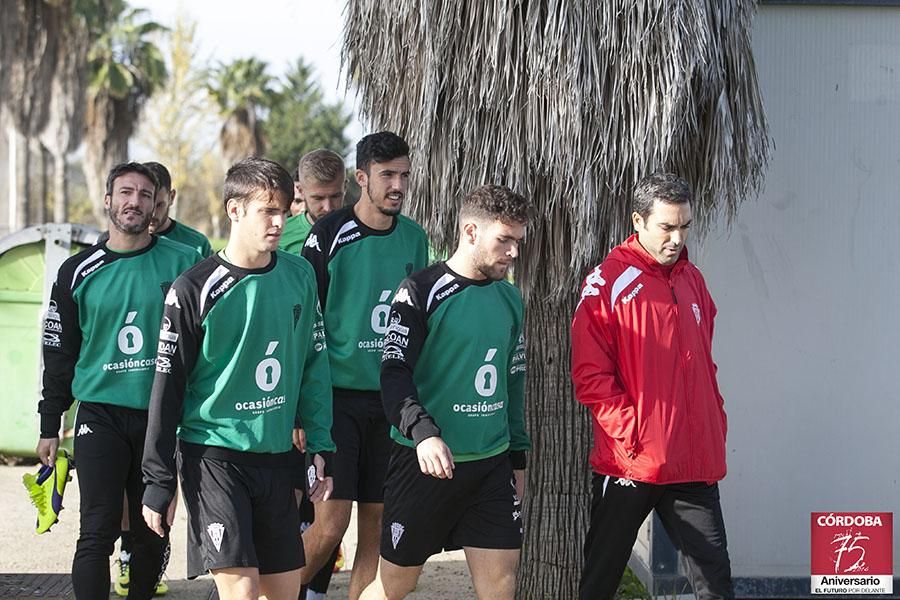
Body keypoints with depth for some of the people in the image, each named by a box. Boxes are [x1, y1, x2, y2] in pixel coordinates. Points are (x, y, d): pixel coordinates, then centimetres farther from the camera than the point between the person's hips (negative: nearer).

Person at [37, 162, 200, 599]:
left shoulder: (182, 263, 0)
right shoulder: (79, 272, 3)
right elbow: (59, 353, 9)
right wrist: (50, 425, 8)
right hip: (101, 415, -1)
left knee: (152, 533, 9)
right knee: (98, 533, -9)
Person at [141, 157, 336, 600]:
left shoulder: (299, 276, 4)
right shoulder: (194, 291, -9)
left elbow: (314, 365, 13)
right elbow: (167, 389, -5)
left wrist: (321, 447, 8)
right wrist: (158, 483, -5)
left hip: (276, 456, 5)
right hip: (214, 453, -5)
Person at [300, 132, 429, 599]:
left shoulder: (414, 238, 8)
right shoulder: (331, 235, -8)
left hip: (391, 398, 5)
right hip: (338, 394, -5)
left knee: (376, 523, 6)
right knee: (331, 523, -10)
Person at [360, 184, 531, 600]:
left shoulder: (510, 299, 11)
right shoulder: (421, 292, -9)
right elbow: (394, 374, -16)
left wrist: (518, 456, 20)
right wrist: (423, 433, -31)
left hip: (492, 464, 6)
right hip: (426, 461, -6)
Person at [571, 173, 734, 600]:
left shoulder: (692, 280, 13)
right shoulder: (607, 282, -6)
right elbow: (590, 375, -9)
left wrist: (716, 425, 12)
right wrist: (632, 433, -16)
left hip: (694, 463, 5)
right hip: (627, 463, -5)